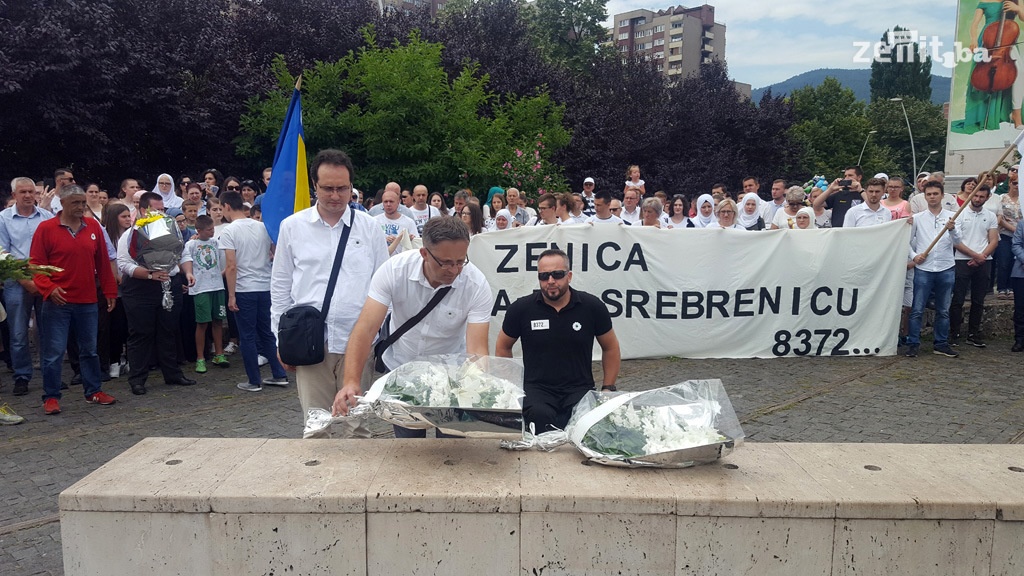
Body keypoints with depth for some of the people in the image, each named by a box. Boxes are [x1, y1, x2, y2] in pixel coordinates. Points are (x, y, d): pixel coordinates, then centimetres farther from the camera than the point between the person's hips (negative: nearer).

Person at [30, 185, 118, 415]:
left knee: (90, 350, 13)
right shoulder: (46, 228, -3)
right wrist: (49, 288, -19)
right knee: (53, 352, 1)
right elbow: (36, 264, -4)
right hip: (57, 302, -3)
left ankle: (93, 391, 25)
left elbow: (103, 262, 10)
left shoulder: (93, 227, 6)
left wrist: (110, 291, 10)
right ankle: (51, 397, 13)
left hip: (88, 301, 3)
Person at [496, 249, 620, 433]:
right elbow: (503, 347, 17)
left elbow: (610, 348, 16)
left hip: (580, 388, 1)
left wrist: (608, 388, 10)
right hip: (536, 388, 0)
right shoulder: (521, 309, 1)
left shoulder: (592, 307, 2)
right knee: (539, 416, -35)